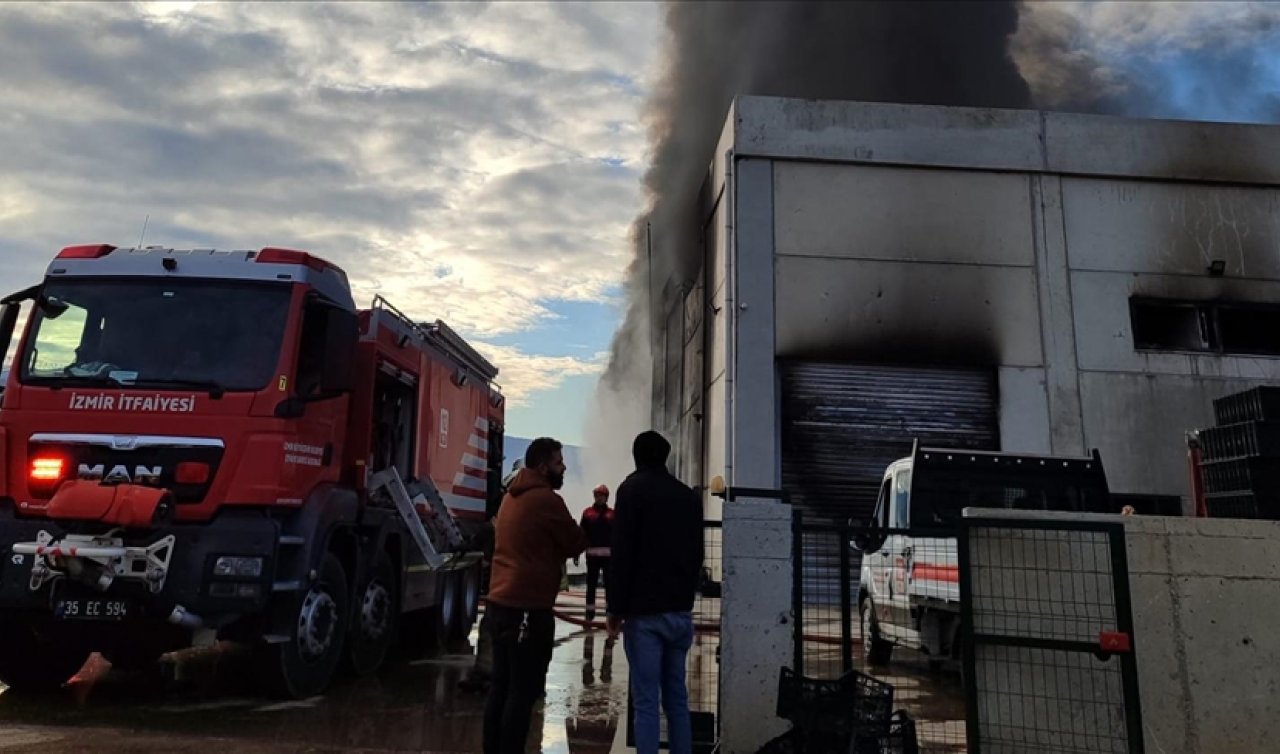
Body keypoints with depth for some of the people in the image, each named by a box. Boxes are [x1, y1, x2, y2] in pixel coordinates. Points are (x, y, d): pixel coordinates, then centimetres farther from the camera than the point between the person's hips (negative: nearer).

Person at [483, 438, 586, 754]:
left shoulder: (512, 496, 15)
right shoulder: (546, 499, -13)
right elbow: (576, 544, -5)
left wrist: (559, 546, 7)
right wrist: (581, 536, 14)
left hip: (500, 603, 9)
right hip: (528, 608, -9)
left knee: (500, 687, 13)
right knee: (523, 692, -3)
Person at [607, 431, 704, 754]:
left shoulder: (633, 489, -4)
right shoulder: (689, 496, 13)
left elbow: (623, 553, -11)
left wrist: (616, 607, -7)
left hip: (645, 612, -5)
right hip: (680, 611, 6)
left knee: (646, 701, -4)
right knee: (677, 697, 12)